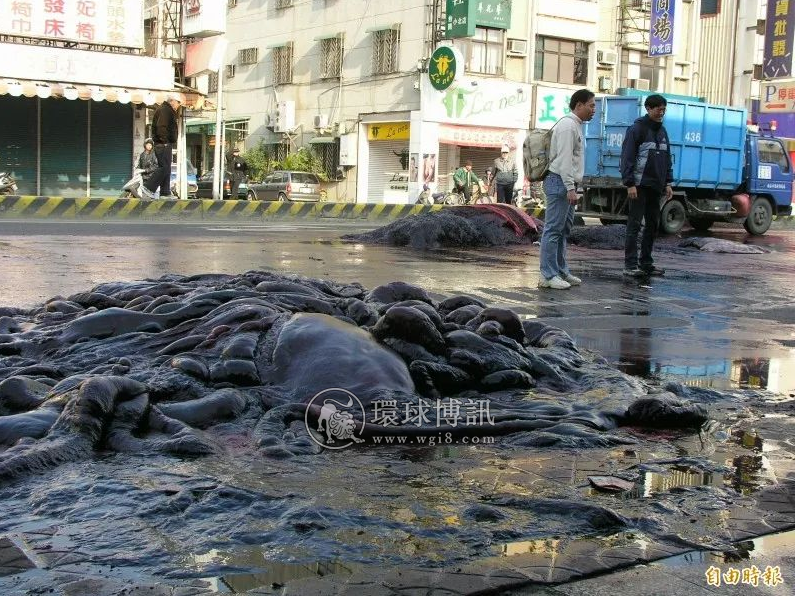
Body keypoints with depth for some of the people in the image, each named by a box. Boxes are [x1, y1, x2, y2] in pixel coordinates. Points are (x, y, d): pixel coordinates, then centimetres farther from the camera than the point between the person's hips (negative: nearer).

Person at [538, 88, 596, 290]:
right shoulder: (568, 125, -13)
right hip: (560, 183, -11)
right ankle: (548, 276, -8)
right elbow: (564, 159, -20)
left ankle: (561, 271, 21)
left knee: (564, 230, 14)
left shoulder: (576, 126, 19)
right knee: (553, 230, -9)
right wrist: (570, 188, -23)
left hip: (567, 184, 11)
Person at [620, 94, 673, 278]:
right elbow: (627, 157, -12)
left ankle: (646, 263, 15)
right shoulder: (637, 129, -7)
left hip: (656, 187, 8)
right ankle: (630, 265, -8)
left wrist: (668, 182, 13)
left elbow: (667, 159, 21)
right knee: (634, 225, -7)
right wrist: (630, 183, -18)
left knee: (653, 224, 8)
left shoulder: (662, 131, 16)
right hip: (639, 186, -7)